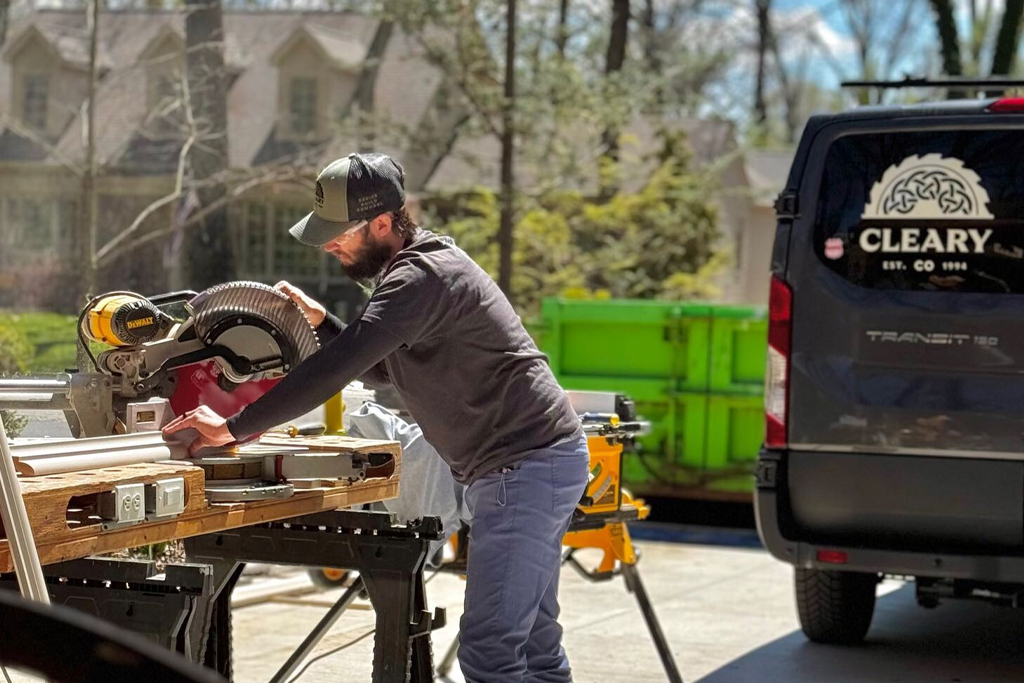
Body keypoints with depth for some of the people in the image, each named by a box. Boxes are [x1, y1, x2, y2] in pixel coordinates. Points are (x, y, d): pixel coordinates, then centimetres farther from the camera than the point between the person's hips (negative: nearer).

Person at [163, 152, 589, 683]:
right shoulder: (414, 266, 14)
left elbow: (337, 368, -27)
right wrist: (320, 321, 7)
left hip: (530, 465, -11)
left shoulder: (423, 277, -20)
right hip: (535, 461, 11)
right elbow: (382, 370, 23)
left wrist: (232, 428, -23)